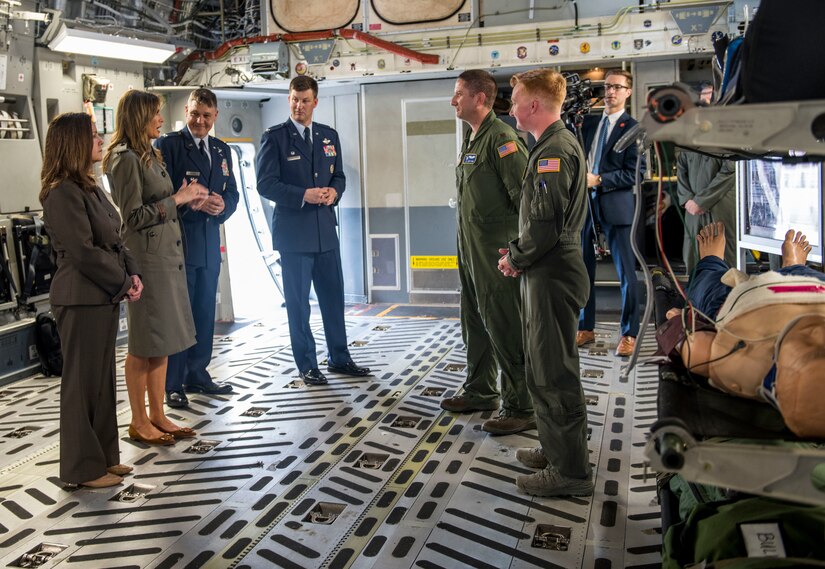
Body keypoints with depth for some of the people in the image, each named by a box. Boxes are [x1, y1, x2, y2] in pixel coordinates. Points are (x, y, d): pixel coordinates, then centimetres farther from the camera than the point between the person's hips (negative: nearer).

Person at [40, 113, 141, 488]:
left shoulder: (89, 188, 15)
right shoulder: (63, 194, -15)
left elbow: (114, 240, 13)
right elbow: (84, 252, -20)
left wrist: (132, 275, -1)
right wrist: (124, 283, -12)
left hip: (105, 296, 9)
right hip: (82, 299, -9)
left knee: (103, 378, 15)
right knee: (82, 381, 1)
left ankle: (104, 455, 27)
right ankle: (83, 467, 13)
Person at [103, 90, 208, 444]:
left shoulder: (150, 155, 15)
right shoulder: (126, 159, -13)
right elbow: (134, 217, -18)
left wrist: (187, 199, 3)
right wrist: (177, 198, -14)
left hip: (167, 255, 9)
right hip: (146, 259, -9)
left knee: (162, 341, 13)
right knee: (144, 344, 1)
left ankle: (157, 415, 23)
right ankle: (139, 422, 14)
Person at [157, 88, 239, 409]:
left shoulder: (222, 150, 15)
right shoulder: (167, 144, -5)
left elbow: (232, 192, 12)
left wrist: (221, 206, -9)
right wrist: (192, 202, -25)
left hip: (209, 242, 6)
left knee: (204, 313, 14)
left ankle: (197, 375, 26)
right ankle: (172, 385, 8)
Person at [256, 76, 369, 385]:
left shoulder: (329, 135, 11)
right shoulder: (274, 137, -5)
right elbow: (265, 183, -10)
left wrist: (334, 191, -7)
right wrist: (303, 195, -21)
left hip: (325, 229, 5)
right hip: (293, 231, -5)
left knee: (333, 296, 11)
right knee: (298, 301, 3)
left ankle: (339, 358, 24)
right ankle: (307, 366, 14)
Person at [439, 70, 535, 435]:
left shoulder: (501, 137, -15)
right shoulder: (471, 138, 14)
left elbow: (525, 194, -20)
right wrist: (465, 245, 17)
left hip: (496, 251, -10)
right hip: (469, 248, 10)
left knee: (505, 329, -3)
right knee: (475, 324, 19)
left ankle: (520, 408, 9)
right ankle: (479, 393, 35)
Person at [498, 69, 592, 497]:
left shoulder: (555, 149, -17)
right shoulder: (552, 145, 16)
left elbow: (545, 225, -25)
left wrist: (515, 259, -10)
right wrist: (518, 253, 10)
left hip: (552, 275, -11)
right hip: (545, 273, 11)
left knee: (555, 373, -3)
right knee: (540, 368, 19)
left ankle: (571, 471, 9)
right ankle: (554, 449, 33)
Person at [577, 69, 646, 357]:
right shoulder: (589, 122, 14)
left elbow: (636, 172, -10)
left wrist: (599, 180, -16)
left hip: (616, 206, -5)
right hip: (585, 203, 6)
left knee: (626, 273, 1)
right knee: (583, 270, 11)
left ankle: (629, 334, 11)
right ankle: (585, 328, 22)